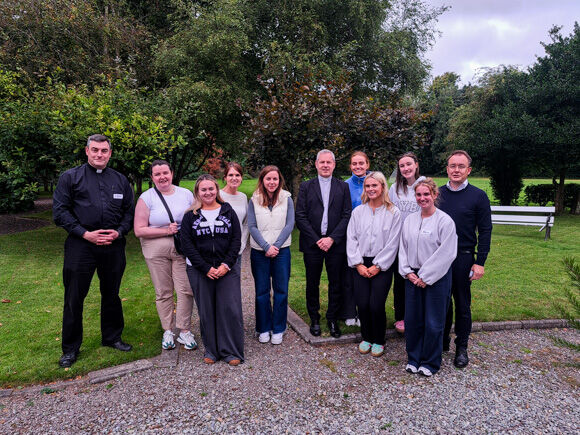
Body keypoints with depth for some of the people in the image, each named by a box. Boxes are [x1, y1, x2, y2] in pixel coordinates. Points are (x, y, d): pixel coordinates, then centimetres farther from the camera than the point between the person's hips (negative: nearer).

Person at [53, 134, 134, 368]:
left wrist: (119, 232, -7)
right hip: (80, 246, -2)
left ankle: (112, 337, 32)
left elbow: (129, 211, 11)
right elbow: (60, 211, -3)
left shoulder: (120, 180, 12)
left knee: (111, 294, 15)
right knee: (74, 298, 4)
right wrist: (85, 234, -13)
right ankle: (70, 348, 21)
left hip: (113, 246, 3)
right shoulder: (70, 177, 3)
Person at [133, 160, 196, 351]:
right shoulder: (146, 198, 1)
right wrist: (166, 230, -13)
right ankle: (168, 331, 21)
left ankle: (184, 331, 11)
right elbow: (139, 230, -5)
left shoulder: (186, 194, 8)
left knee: (186, 290, -4)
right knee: (163, 292, 6)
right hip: (156, 251, -1)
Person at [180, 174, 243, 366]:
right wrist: (206, 268, -11)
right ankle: (211, 350, 22)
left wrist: (226, 265, -10)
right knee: (206, 311, 6)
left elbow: (236, 239, 2)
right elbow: (187, 244, -2)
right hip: (200, 271, 0)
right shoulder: (190, 216, 4)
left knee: (230, 309, -2)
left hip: (227, 269, 0)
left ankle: (231, 351, 12)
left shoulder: (228, 212, 6)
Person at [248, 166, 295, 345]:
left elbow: (289, 225, -2)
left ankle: (278, 329, 18)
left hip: (281, 251, 0)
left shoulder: (286, 199, 2)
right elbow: (252, 227, -2)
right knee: (262, 291, 7)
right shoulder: (254, 200, 2)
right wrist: (266, 247, -11)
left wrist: (276, 246, -11)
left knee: (281, 290, 5)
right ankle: (263, 328, 21)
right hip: (259, 251, 0)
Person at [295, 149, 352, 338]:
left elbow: (347, 216, 0)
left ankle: (333, 319, 23)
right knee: (312, 284, 9)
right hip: (312, 244, 0)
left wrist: (332, 238, -11)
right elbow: (300, 216, -2)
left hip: (335, 243, 0)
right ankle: (314, 319, 25)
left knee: (336, 284, 6)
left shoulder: (343, 187, 7)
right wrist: (316, 239, -10)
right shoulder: (306, 186, 5)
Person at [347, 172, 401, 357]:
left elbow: (392, 244, -4)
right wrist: (358, 264, -4)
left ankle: (378, 341, 17)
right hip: (361, 266, 3)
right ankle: (366, 338, 23)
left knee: (376, 305, -8)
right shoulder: (358, 211, 7)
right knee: (362, 304, -2)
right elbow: (351, 239, 5)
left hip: (382, 266, -2)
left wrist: (377, 266, -8)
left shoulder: (393, 213, -2)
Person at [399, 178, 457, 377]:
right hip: (412, 277, 5)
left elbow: (446, 254, -13)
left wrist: (425, 276, -13)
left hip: (436, 278, -5)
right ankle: (413, 359, 29)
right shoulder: (409, 220, 8)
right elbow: (403, 248, 11)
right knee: (412, 320, 11)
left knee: (433, 323, 5)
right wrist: (408, 272, -1)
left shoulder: (445, 221, -9)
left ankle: (430, 362, 24)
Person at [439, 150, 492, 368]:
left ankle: (461, 347, 23)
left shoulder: (478, 196, -2)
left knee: (462, 304, 8)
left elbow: (485, 232, -3)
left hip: (463, 258, -2)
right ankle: (442, 340, 28)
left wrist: (479, 262, -9)